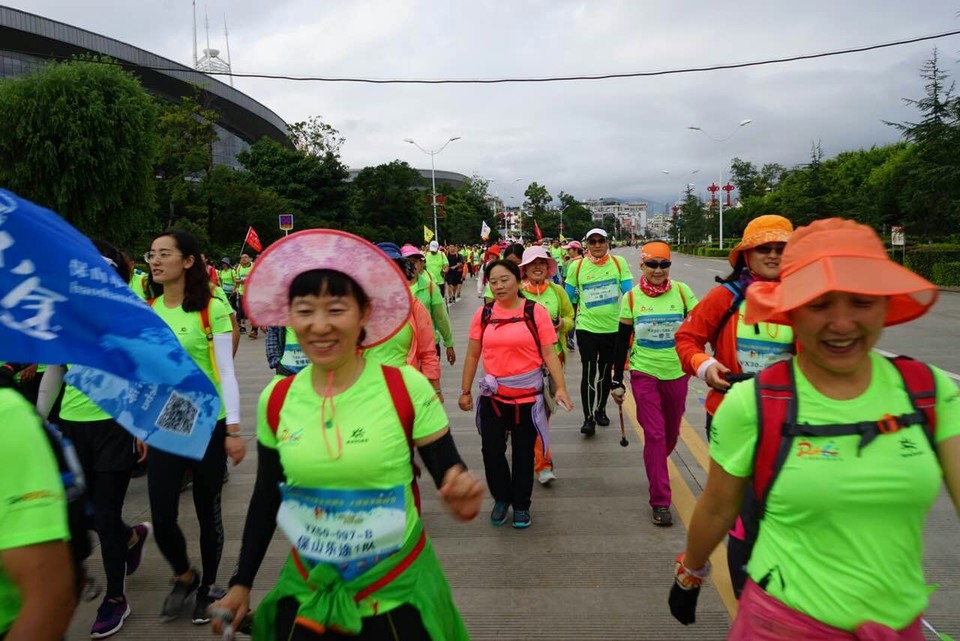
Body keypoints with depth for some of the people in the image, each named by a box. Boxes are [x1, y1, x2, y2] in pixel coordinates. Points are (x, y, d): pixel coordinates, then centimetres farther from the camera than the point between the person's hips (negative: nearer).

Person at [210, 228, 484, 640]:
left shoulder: (407, 389, -17)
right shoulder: (275, 400, -6)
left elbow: (449, 473, -12)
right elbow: (265, 499, 6)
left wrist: (462, 495, -34)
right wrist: (241, 584, 8)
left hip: (398, 592, -2)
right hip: (307, 592, 3)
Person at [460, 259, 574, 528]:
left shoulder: (536, 312, -7)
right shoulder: (483, 314, 0)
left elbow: (550, 354, -8)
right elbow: (472, 355, 6)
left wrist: (561, 388, -17)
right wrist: (465, 391, 7)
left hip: (528, 396, -2)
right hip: (492, 396, 2)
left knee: (523, 453, 11)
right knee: (492, 451, 6)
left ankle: (521, 504, 31)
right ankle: (501, 499, 31)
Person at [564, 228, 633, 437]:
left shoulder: (619, 263, -3)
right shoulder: (577, 266, -5)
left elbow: (629, 293, -3)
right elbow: (568, 297, 5)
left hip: (613, 328, 2)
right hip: (586, 328, -1)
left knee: (606, 372, 15)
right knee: (589, 372, -6)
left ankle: (601, 410, 34)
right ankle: (588, 418, 4)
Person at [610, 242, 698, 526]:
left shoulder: (682, 291, -4)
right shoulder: (632, 297, -4)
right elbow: (622, 341, 2)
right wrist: (617, 381, 2)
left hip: (676, 373, 2)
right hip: (643, 374, -2)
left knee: (671, 433, 16)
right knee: (654, 435, -4)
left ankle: (656, 469, 46)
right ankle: (660, 501, 5)